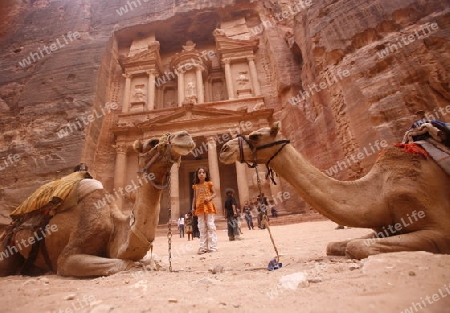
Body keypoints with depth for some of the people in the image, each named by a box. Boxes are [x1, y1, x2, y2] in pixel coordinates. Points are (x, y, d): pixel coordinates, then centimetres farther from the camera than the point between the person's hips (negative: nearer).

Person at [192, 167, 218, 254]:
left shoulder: (209, 183, 3)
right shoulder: (196, 186, 11)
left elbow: (214, 193, 2)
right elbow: (194, 197, 13)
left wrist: (210, 197, -17)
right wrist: (193, 207, 6)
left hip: (208, 206, -3)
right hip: (199, 208, 3)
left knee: (210, 226, -4)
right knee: (202, 228, 5)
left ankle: (212, 246, 2)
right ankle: (203, 247, 11)